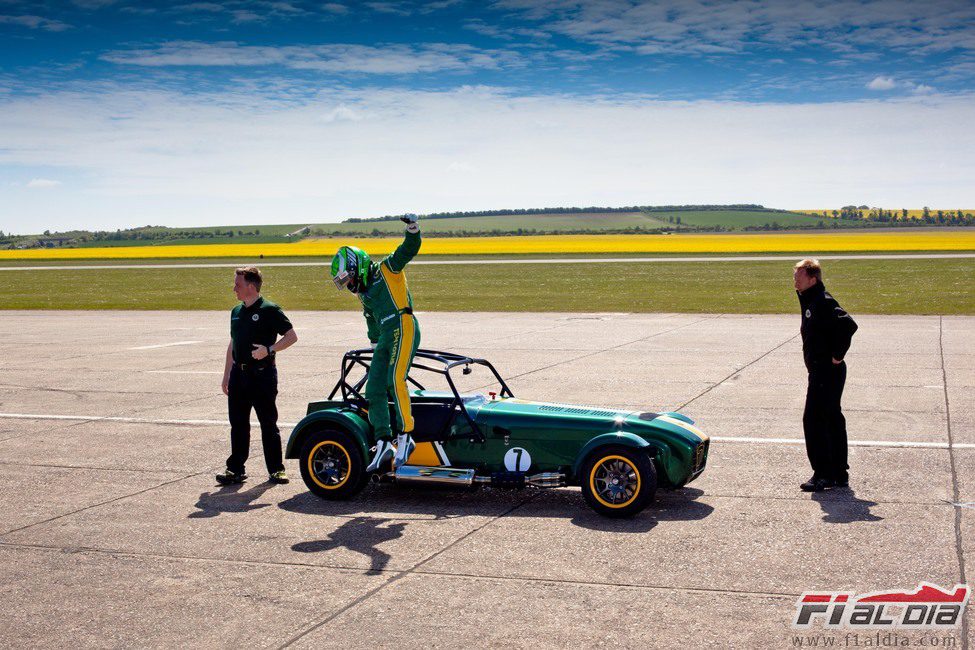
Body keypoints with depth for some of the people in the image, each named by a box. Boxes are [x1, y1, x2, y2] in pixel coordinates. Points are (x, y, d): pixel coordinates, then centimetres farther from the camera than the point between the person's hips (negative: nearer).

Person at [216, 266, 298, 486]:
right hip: (239, 374, 6)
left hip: (262, 374, -6)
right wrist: (226, 376, 18)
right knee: (238, 424, 8)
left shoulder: (270, 310, -8)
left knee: (268, 424, 0)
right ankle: (235, 469, 14)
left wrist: (269, 349, -21)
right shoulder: (236, 312, 13)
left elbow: (291, 336, -8)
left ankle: (276, 469, 9)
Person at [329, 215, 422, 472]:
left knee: (395, 380, -25)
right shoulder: (363, 293, 24)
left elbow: (408, 249, -8)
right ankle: (384, 443, -1)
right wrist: (376, 347, 38)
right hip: (385, 338, 9)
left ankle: (405, 437, -22)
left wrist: (412, 230, -25)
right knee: (374, 391, 0)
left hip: (403, 328, -9)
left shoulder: (386, 269, 4)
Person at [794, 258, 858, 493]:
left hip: (827, 371, -10)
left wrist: (837, 356, -22)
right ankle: (839, 474, 21)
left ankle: (823, 474, -3)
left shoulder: (822, 302, -18)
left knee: (813, 419, -8)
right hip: (822, 370, 10)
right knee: (832, 419, 14)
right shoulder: (809, 300, 14)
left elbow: (848, 325, -30)